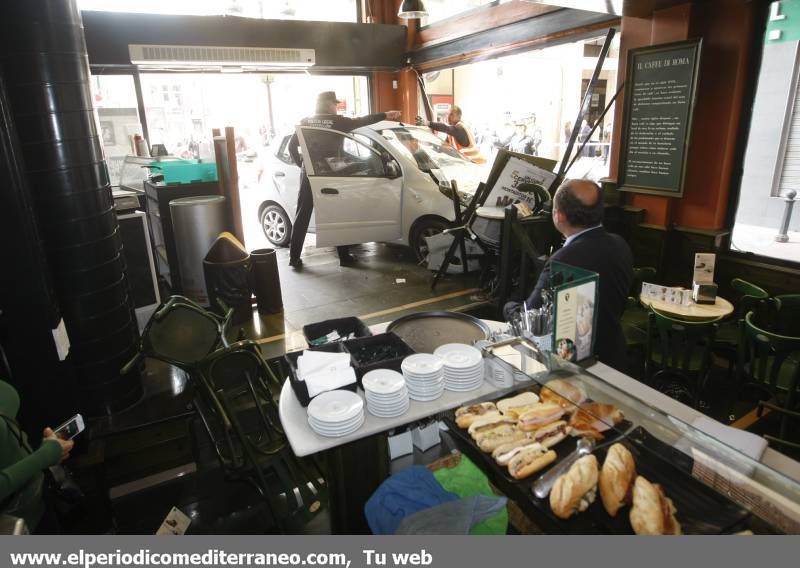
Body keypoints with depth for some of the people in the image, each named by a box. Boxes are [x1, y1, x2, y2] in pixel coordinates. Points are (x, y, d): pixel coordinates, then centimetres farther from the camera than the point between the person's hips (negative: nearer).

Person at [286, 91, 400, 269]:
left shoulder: (305, 122, 7)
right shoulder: (337, 121, -3)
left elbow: (291, 146, 4)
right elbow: (360, 121, -5)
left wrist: (301, 164, 15)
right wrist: (385, 115, -2)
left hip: (308, 175, 3)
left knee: (302, 217, 7)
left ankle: (294, 258, 9)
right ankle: (344, 257, 11)